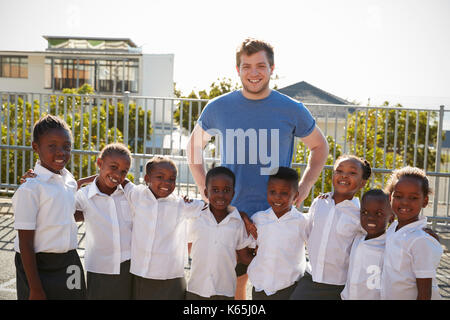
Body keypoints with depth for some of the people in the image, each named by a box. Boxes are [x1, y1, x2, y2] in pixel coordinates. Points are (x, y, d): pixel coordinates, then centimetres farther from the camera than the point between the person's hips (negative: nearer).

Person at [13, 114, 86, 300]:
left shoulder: (70, 182, 4)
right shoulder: (30, 189, -16)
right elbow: (25, 244, -15)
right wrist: (35, 290, -15)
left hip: (69, 264, 7)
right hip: (40, 268, -6)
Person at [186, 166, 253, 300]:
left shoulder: (238, 224, 0)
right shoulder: (196, 218, 1)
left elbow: (245, 257, 8)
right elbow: (188, 250, 11)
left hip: (225, 292, 0)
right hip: (196, 290, 1)